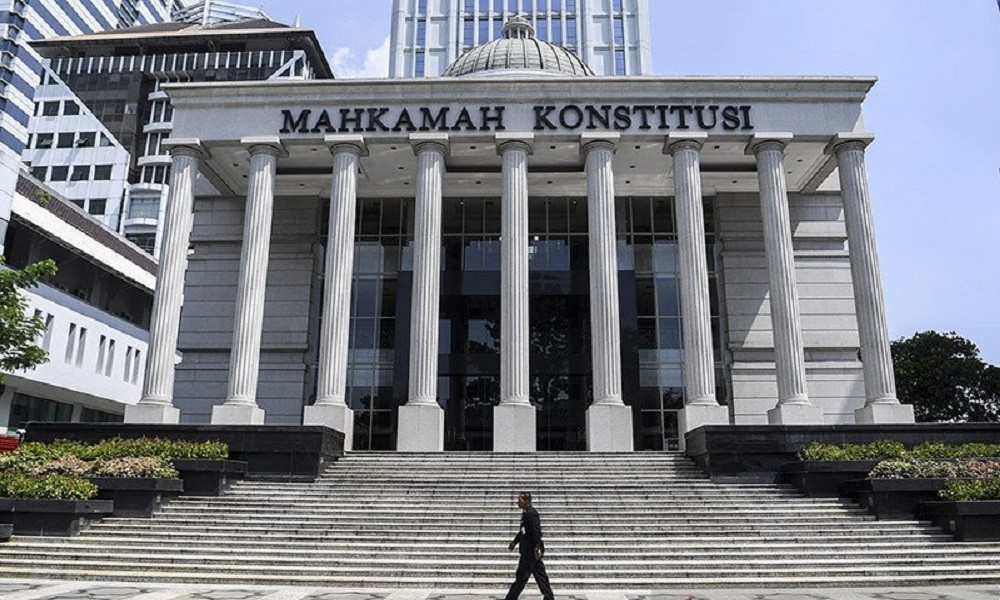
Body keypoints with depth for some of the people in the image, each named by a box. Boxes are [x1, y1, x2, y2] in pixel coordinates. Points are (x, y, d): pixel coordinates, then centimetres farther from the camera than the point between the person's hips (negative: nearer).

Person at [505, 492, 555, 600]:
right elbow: (523, 531, 25)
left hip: (530, 550, -10)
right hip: (529, 550, 10)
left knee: (521, 577, -1)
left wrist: (537, 548, -26)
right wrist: (514, 542, 29)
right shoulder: (526, 513, 14)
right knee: (540, 575, 11)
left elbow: (536, 531, -23)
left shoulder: (531, 513, -17)